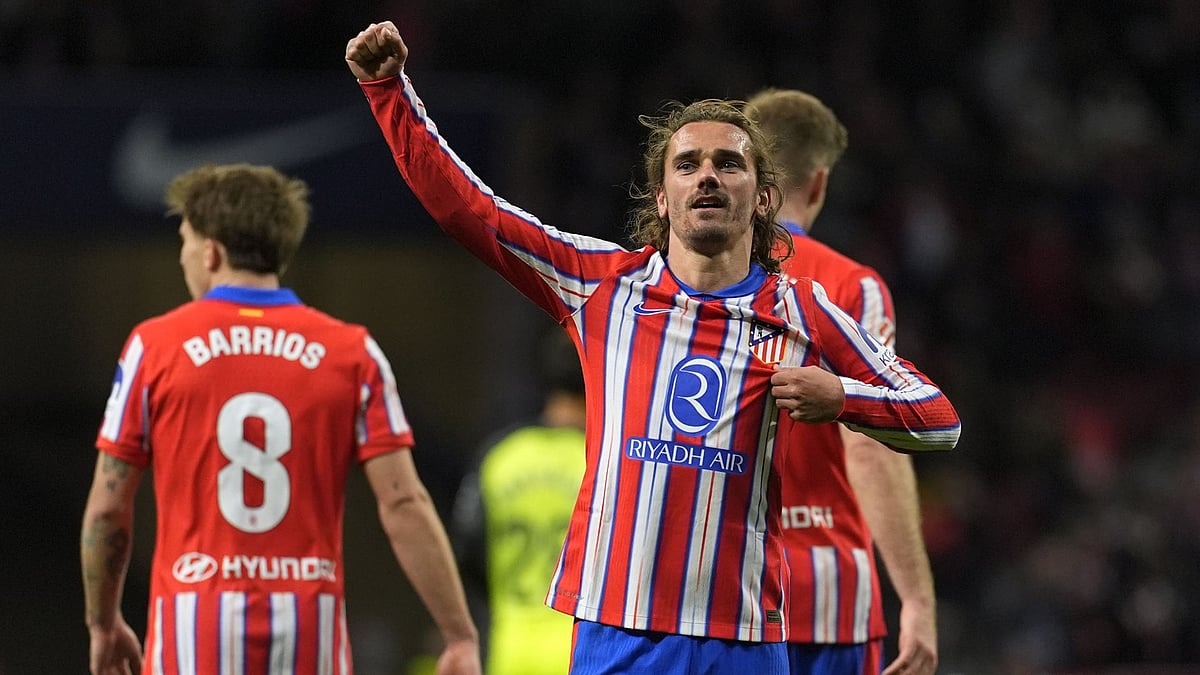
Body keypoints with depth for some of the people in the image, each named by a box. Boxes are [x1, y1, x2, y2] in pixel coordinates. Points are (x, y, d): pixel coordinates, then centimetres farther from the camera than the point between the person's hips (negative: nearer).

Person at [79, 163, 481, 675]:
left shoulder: (154, 346, 1)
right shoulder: (351, 352, 4)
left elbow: (107, 506, 3)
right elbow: (403, 504, -3)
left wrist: (104, 624, 17)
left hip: (196, 625, -2)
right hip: (311, 623, 2)